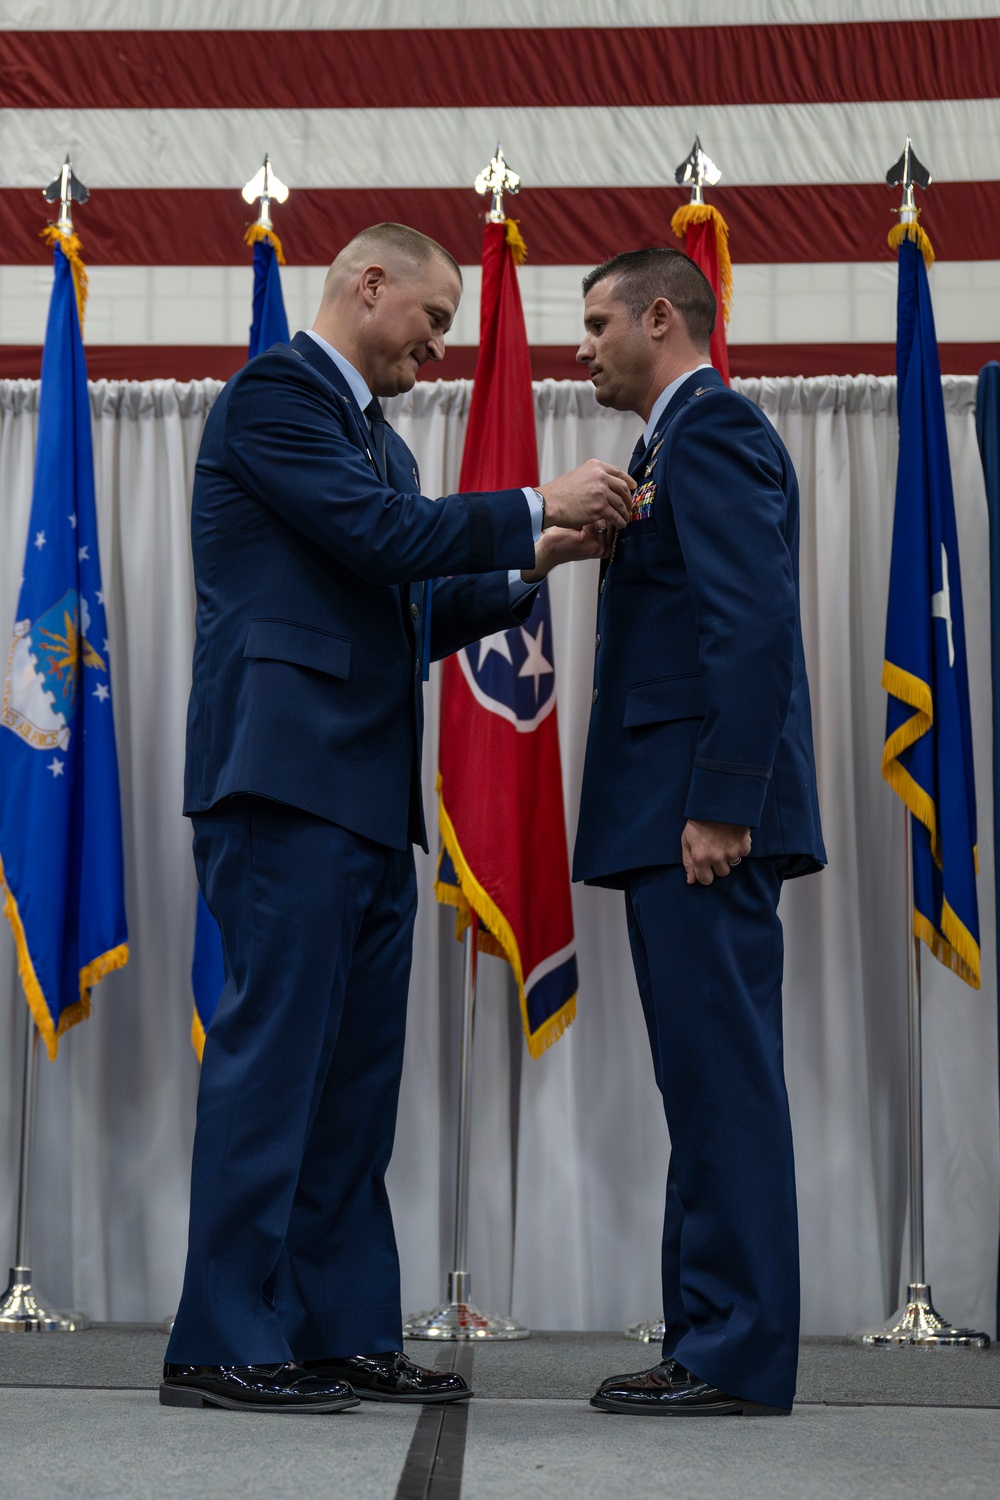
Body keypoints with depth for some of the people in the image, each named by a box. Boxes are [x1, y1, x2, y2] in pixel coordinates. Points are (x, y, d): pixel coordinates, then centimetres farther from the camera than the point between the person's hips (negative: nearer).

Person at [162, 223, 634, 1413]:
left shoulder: (373, 432, 25)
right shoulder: (274, 392, -4)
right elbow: (380, 534, -15)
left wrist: (531, 566, 13)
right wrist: (535, 508, -7)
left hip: (368, 797, 10)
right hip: (289, 777, -10)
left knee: (356, 1076, 9)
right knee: (272, 1052, -9)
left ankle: (347, 1333, 15)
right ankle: (222, 1346, -4)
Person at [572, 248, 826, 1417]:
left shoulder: (708, 431, -9)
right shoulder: (688, 439, 23)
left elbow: (755, 626, -19)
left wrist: (721, 806, -23)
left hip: (703, 810, -11)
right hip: (676, 814, 11)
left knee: (723, 1079, -7)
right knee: (708, 1081, 11)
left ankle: (737, 1354, -2)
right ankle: (714, 1340, 17)